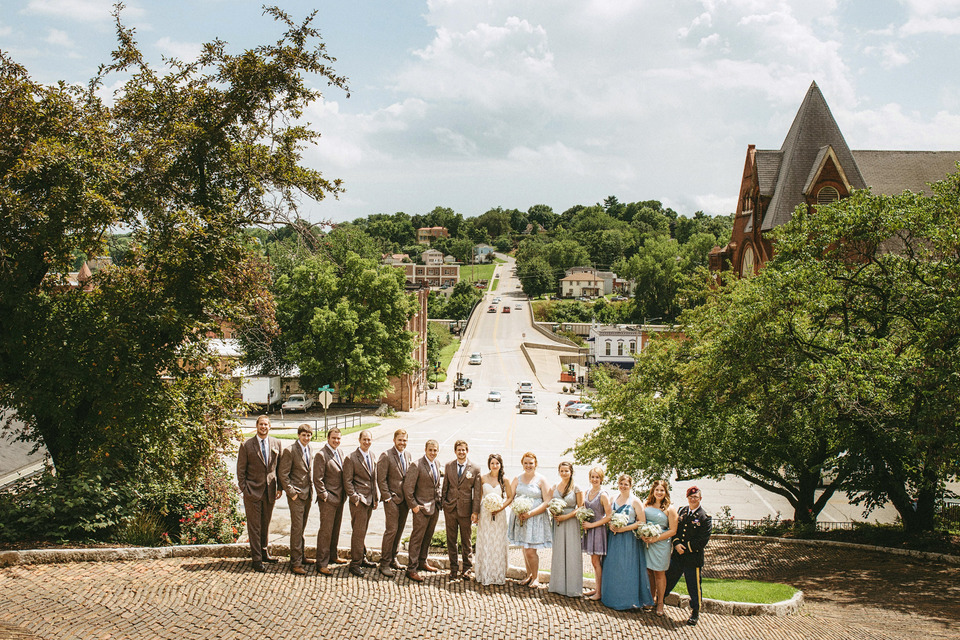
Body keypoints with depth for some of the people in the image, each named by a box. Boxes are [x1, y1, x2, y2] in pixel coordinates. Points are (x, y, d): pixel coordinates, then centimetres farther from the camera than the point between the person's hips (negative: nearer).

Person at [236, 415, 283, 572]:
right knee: (254, 526, 0)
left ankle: (263, 552, 31)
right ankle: (256, 559, 7)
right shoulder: (247, 445, -4)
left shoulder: (276, 444, 5)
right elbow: (241, 470, -2)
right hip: (253, 491, -3)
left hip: (270, 491, 3)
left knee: (266, 524, 15)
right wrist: (244, 489, -8)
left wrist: (280, 487, 5)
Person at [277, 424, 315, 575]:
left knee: (302, 527, 15)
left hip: (307, 494, 7)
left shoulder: (309, 449, 10)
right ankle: (295, 562, -1)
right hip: (296, 495, -7)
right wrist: (291, 492, -14)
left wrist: (311, 488, 14)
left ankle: (300, 556, 26)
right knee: (296, 528, -6)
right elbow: (283, 474, -12)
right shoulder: (290, 451, -12)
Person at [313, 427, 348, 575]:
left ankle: (332, 556, 35)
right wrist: (324, 496, -16)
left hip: (339, 498, 8)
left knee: (335, 529, 19)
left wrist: (343, 495, 14)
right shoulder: (321, 455, -15)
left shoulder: (339, 452, 10)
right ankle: (321, 564, 2)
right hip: (328, 500, -8)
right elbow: (317, 479, -16)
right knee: (326, 530, -4)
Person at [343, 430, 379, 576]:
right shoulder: (351, 458, -10)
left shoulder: (372, 455, 11)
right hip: (359, 500, -6)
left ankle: (362, 558, 27)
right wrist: (355, 498, -14)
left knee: (362, 531, 16)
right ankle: (355, 563, 2)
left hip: (370, 499, 6)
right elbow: (347, 481, -9)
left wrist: (376, 498, 15)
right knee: (358, 531, -5)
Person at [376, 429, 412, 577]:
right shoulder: (386, 456, -9)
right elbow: (381, 479, -10)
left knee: (399, 530, 12)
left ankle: (393, 559, 24)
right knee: (391, 530, -8)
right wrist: (387, 497, -13)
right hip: (392, 499, -6)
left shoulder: (408, 455, 11)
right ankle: (384, 563, -1)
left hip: (405, 499, 6)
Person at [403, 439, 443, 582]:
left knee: (428, 536, 17)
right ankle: (411, 569, 1)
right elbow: (408, 487, -16)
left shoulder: (436, 464, 9)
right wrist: (414, 505, -15)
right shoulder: (417, 466, -15)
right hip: (421, 508, -7)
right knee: (417, 538, -4)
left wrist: (438, 500, 12)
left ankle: (422, 562, 32)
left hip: (435, 507, 7)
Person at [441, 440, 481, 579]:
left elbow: (477, 492, -3)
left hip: (466, 509, -2)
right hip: (450, 508, 2)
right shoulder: (449, 466, 4)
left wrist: (475, 511, -7)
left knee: (466, 540, 8)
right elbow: (445, 486, 10)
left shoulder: (475, 469, -3)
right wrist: (443, 504, 6)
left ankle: (467, 568, 20)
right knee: (451, 540, 8)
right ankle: (453, 568, 18)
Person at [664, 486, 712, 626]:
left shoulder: (705, 517, -7)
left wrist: (686, 547, -13)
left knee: (694, 586, 5)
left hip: (693, 557, -4)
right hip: (677, 556, 4)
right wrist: (676, 544, -9)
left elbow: (703, 540, -11)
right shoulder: (681, 511, 7)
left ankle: (695, 613, 19)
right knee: (668, 580, 16)